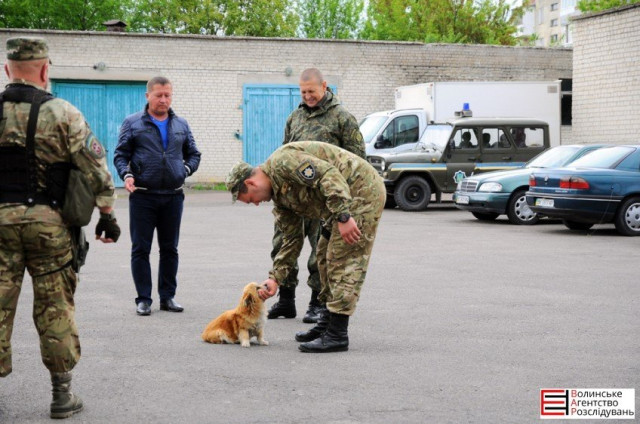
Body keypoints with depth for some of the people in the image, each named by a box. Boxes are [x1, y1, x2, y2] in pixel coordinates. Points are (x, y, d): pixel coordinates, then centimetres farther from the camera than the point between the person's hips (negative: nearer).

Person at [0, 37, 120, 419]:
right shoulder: (63, 114, -4)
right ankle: (63, 393, 11)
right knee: (55, 308, 5)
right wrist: (108, 215, 5)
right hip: (47, 221, -2)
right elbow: (96, 170, -4)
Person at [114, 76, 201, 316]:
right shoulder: (133, 123, 3)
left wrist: (186, 170, 2)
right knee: (140, 249, 0)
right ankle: (143, 299, 7)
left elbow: (193, 154, 21)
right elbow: (120, 154, 1)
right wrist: (126, 175, -16)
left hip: (173, 196, 3)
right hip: (143, 195, -3)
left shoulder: (181, 125, 13)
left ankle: (167, 297, 18)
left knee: (170, 249, 9)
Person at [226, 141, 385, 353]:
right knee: (326, 255, 17)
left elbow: (329, 176, -28)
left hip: (362, 190, -11)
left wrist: (343, 216, -32)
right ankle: (328, 323, 26)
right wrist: (274, 278, 14)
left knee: (344, 260, -10)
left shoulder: (283, 161, -17)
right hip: (347, 203, 11)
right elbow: (292, 240, 17)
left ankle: (337, 335, -8)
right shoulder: (279, 194, 14)